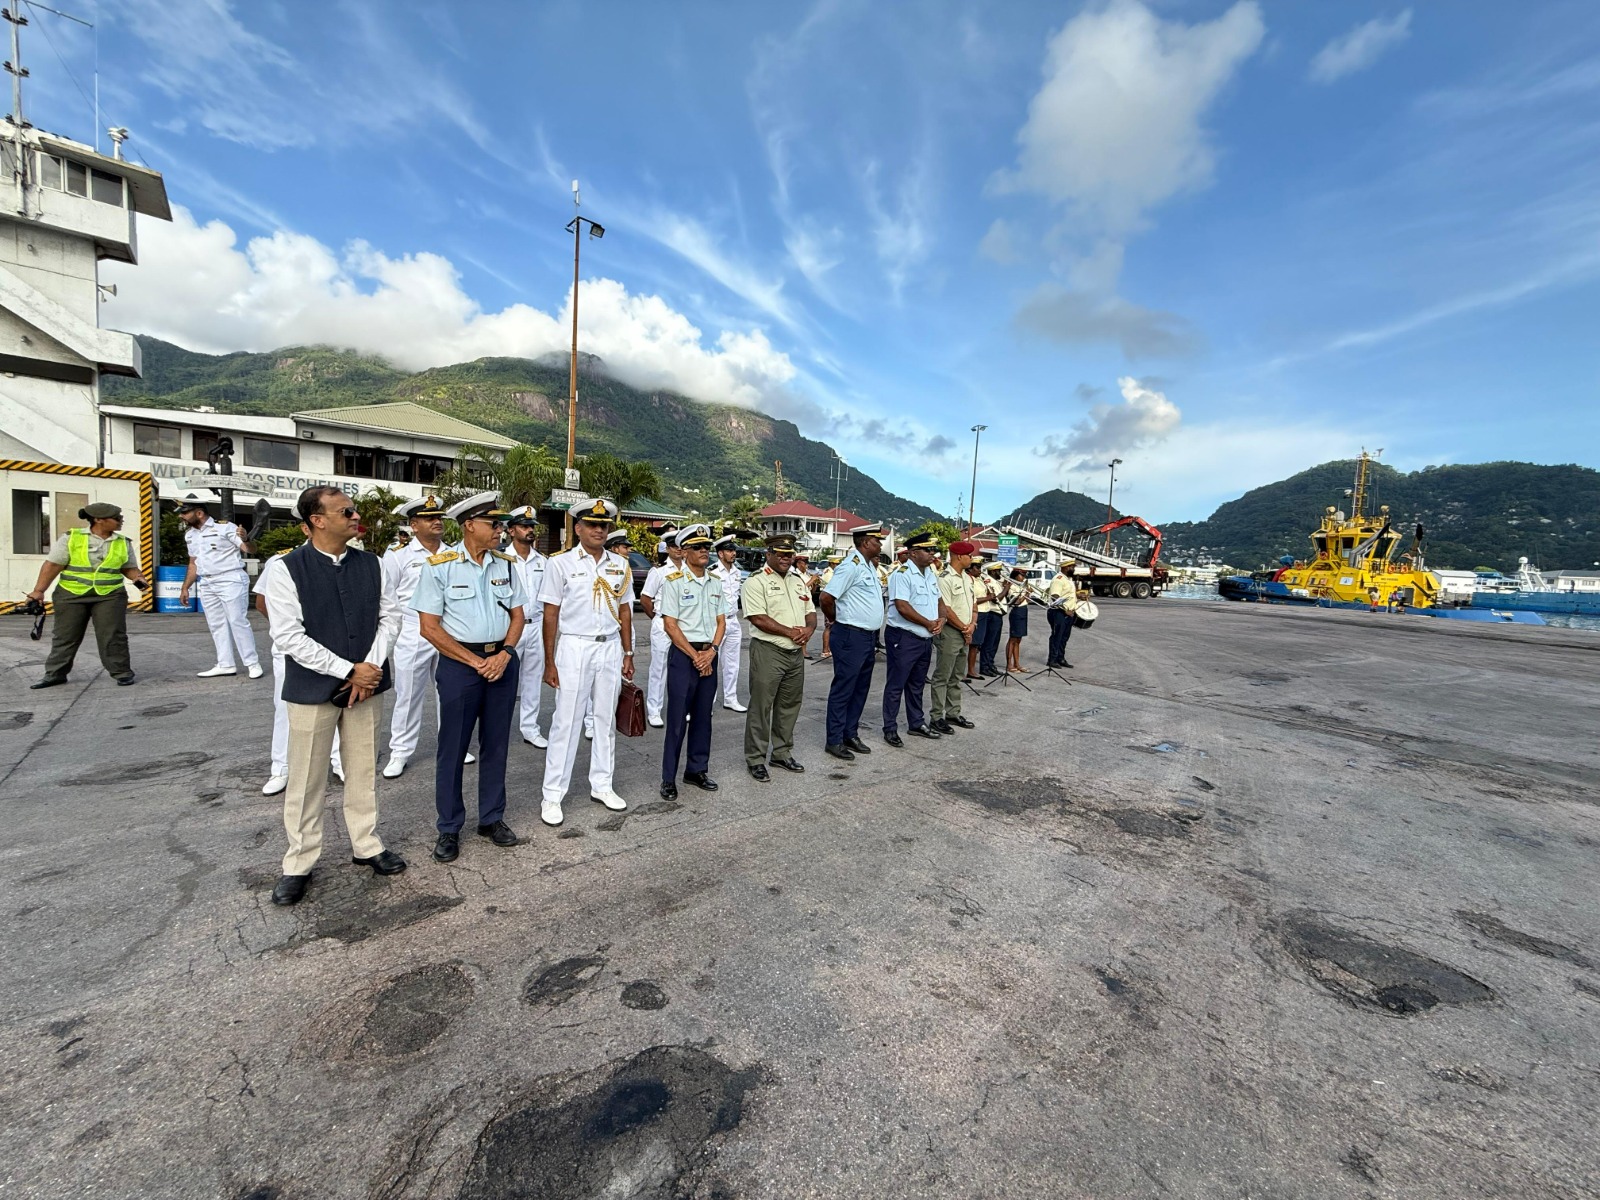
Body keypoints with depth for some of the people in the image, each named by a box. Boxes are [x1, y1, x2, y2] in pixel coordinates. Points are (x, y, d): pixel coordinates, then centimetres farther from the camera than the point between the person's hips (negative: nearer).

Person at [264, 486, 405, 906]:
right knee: (306, 781, 9)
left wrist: (370, 668, -10)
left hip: (366, 684, 3)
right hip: (312, 688, -3)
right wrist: (348, 671, -17)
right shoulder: (288, 569, -10)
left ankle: (365, 845, 31)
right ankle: (299, 864, 27)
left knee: (363, 772, 14)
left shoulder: (371, 564, 2)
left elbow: (390, 616, 3)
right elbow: (289, 637, -15)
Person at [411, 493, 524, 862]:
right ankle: (449, 828, 22)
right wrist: (476, 662, -11)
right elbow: (429, 627, -8)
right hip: (459, 662, -3)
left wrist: (504, 654, -9)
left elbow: (517, 616, 8)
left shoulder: (507, 564, 4)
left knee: (496, 744, 12)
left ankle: (492, 818, 27)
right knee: (452, 748, 6)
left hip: (502, 661, 4)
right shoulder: (438, 566, -8)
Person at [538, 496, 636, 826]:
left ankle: (601, 785, 25)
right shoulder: (561, 563, -4)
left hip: (610, 648, 4)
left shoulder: (620, 565, 8)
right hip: (574, 647, -4)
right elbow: (551, 614, -4)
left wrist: (628, 654, 9)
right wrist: (550, 662, -7)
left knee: (606, 719, 11)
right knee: (566, 722, 1)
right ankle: (553, 795, 12)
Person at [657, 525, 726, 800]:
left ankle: (696, 770, 25)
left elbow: (721, 621, 9)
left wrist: (711, 651, -7)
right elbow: (670, 625, -11)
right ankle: (669, 779, 9)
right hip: (683, 655, -5)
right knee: (677, 718, -1)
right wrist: (695, 656, -13)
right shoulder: (673, 582, -7)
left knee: (703, 716, 12)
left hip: (709, 655, 6)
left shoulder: (716, 583, 10)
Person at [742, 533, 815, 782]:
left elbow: (810, 611, 17)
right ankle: (755, 759, 12)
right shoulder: (756, 582, -9)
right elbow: (758, 618, -18)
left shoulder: (799, 581, 15)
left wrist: (809, 629, -6)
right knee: (761, 707, 0)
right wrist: (791, 632, -15)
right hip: (768, 652, -7)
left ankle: (782, 753, 30)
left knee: (789, 705, 15)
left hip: (796, 653, 7)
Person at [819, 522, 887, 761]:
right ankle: (834, 741, 9)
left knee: (861, 689, 16)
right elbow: (825, 598, -19)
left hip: (868, 637, 10)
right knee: (843, 690, -1)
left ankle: (851, 734, 27)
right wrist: (837, 620, -5)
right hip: (851, 636, -10)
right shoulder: (851, 566, -17)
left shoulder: (869, 565, 13)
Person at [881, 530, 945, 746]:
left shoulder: (931, 574, 12)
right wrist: (929, 623, -14)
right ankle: (890, 728, 10)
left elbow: (939, 600, 17)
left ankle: (916, 724, 31)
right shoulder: (902, 574, -15)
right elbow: (902, 607, -23)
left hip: (925, 638, 9)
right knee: (896, 685, 1)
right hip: (904, 638, -8)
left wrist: (941, 619, -5)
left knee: (917, 685, 19)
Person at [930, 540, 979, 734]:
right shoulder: (945, 578, -14)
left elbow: (972, 603, 16)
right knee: (942, 677, -2)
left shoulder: (967, 578, 13)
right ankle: (936, 717, 4)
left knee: (956, 677, 15)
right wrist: (964, 629, -10)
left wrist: (972, 625, -1)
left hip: (965, 634, 8)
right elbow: (946, 610, -17)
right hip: (949, 633, -8)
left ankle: (953, 713, 24)